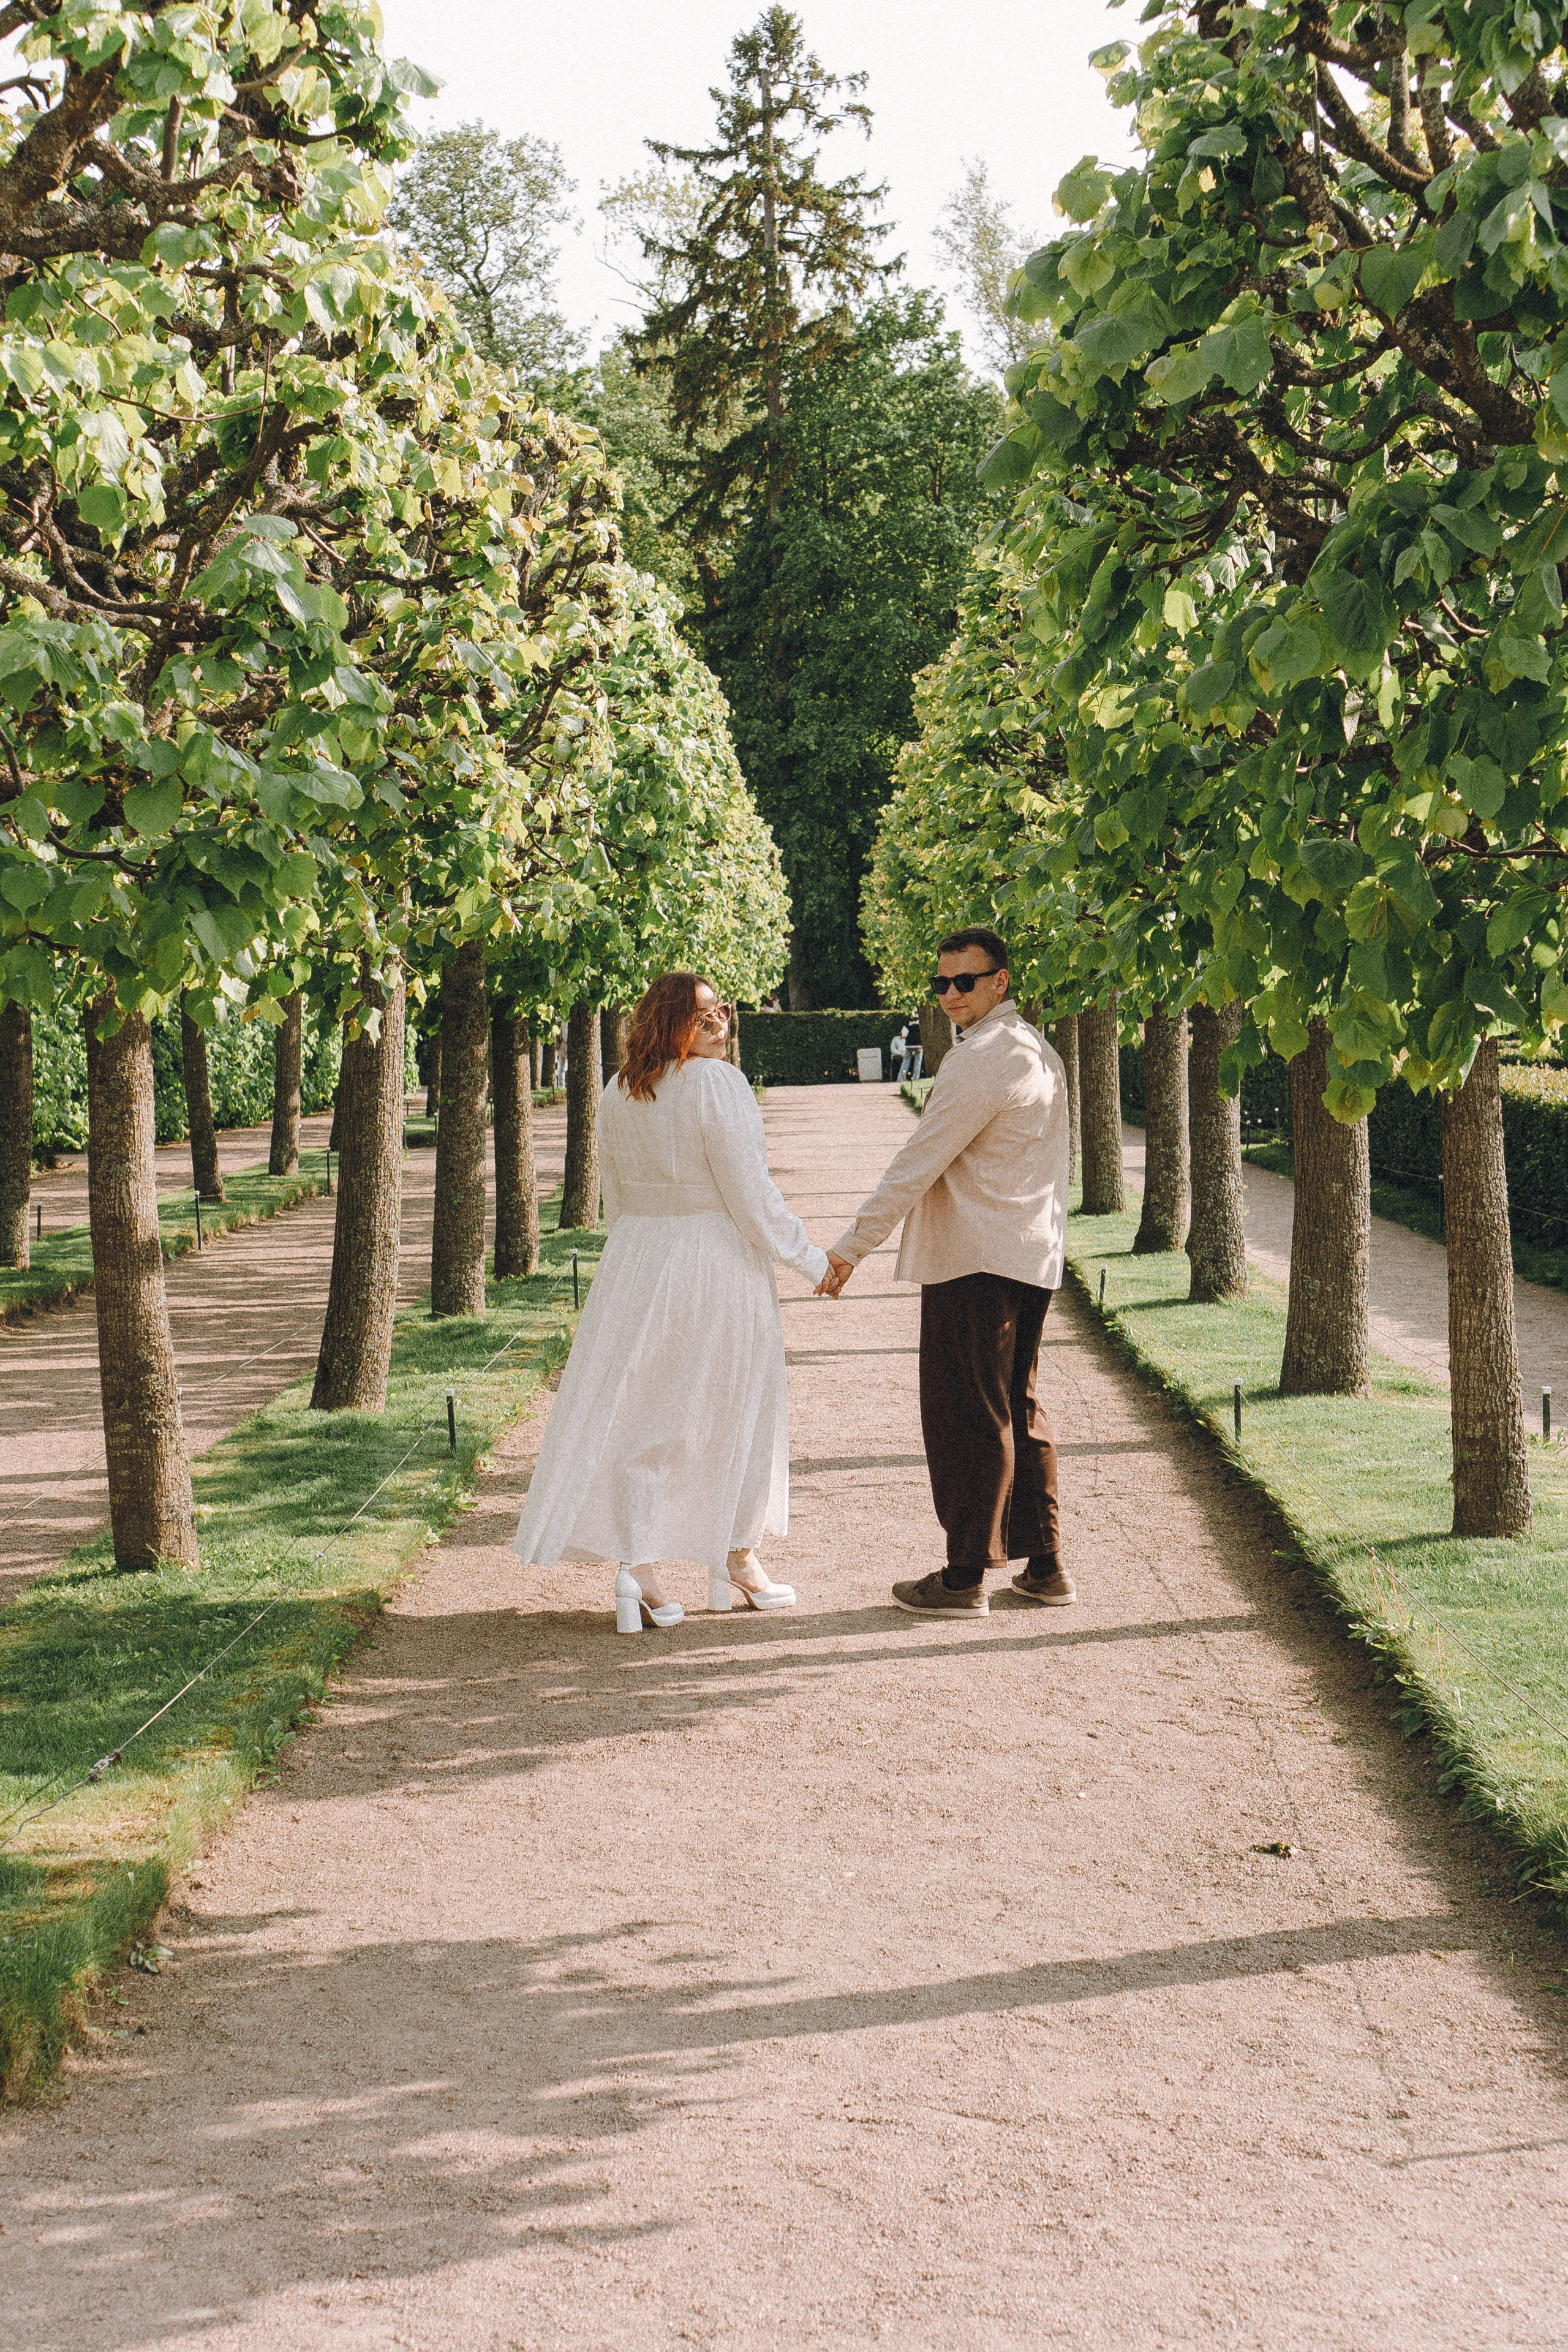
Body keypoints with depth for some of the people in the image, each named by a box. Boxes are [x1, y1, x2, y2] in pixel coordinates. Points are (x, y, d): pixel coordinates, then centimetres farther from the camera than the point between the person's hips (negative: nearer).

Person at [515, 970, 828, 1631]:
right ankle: (737, 1561, 22)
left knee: (638, 1411, 9)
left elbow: (615, 1198, 10)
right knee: (738, 1407, 12)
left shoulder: (617, 1093, 3)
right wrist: (814, 1262, -5)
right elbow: (752, 1198, -16)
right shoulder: (718, 1085, -16)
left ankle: (634, 1567, -1)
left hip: (635, 1262, 5)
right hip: (718, 1264, -5)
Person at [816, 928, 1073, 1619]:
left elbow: (921, 1162, -17)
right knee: (1019, 1408, 15)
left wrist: (854, 1244, -12)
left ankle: (965, 1576, 0)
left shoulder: (980, 1059, -16)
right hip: (1033, 1255, 10)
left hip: (974, 1260, -10)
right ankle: (1044, 1566, 18)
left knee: (968, 1414, -4)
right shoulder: (1036, 1050, 15)